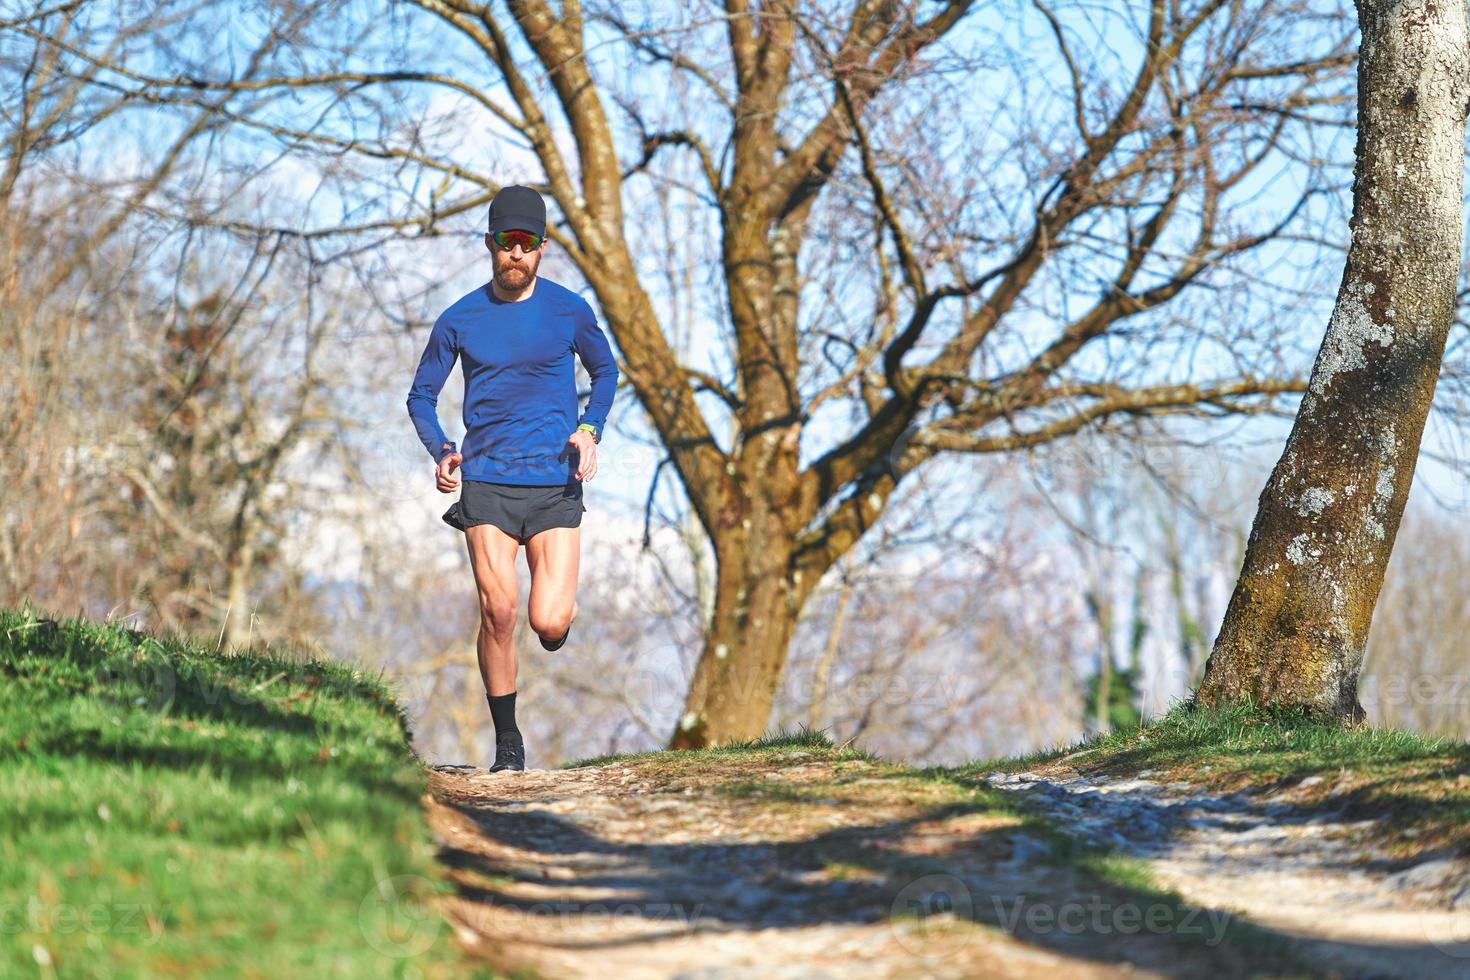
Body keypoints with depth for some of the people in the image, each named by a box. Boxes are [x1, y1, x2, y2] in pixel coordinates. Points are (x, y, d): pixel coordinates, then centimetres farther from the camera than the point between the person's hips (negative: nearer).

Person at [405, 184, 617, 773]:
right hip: (487, 483, 0)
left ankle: (562, 605, 29)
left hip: (556, 485, 0)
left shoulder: (569, 311, 3)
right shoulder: (460, 320, 3)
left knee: (549, 623, -10)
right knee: (497, 613, -10)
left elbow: (605, 371, 19)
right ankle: (507, 742, 5)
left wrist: (590, 430, 0)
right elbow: (422, 395, 12)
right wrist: (440, 452, -7)